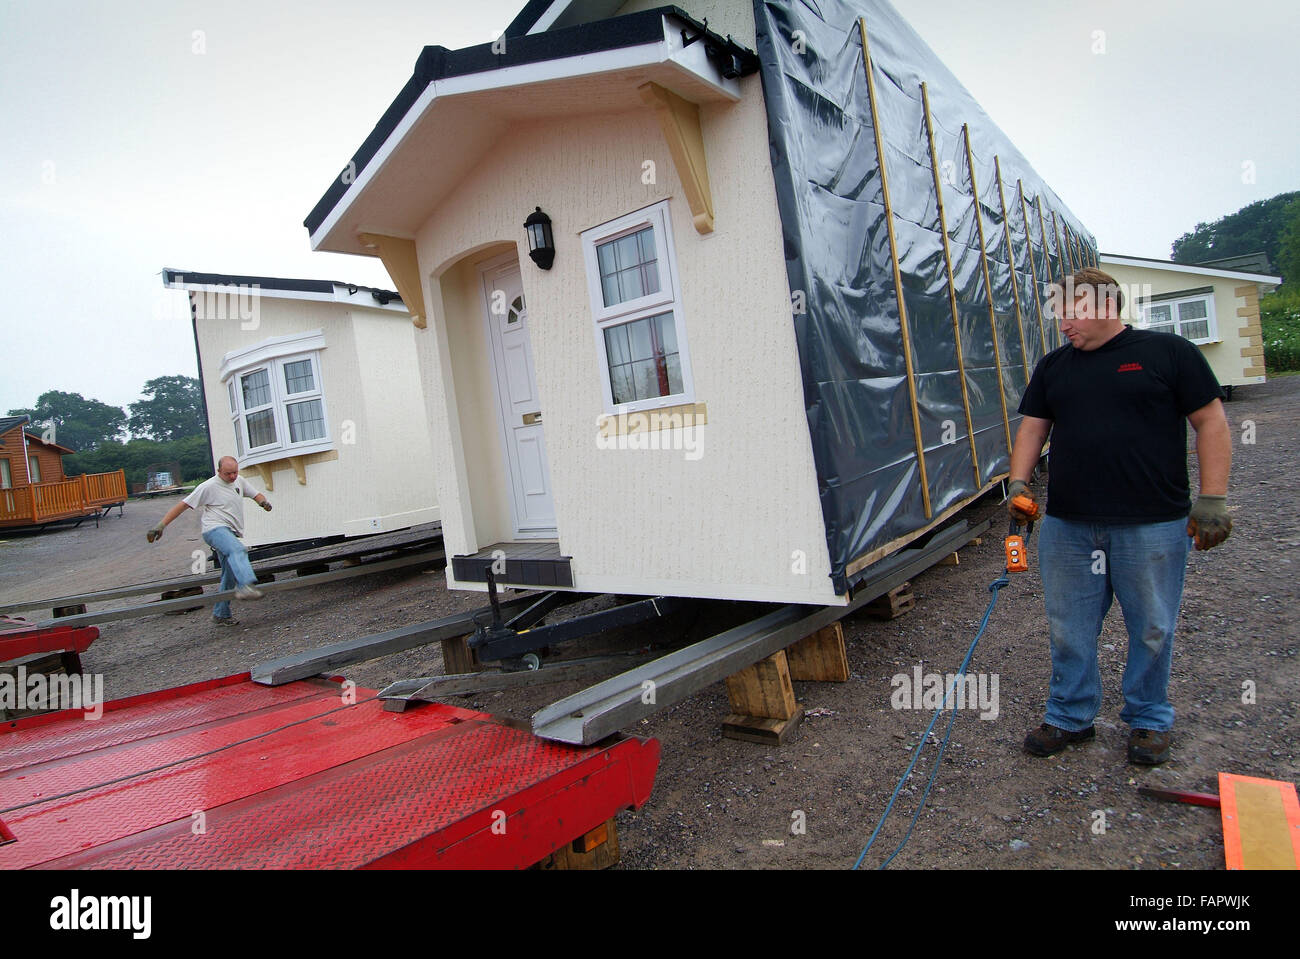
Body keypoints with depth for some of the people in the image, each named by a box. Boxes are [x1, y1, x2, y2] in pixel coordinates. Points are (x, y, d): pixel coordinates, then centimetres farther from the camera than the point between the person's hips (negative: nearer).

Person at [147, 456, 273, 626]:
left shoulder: (239, 481, 16)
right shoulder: (209, 487, -5)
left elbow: (256, 495, 27)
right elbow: (183, 505, -3)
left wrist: (263, 501, 1)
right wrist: (160, 526, -8)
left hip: (230, 533, 8)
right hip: (215, 529, -8)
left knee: (230, 576, 9)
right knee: (238, 550, -38)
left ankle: (221, 615, 19)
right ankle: (246, 585, -61)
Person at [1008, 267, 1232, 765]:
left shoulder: (1169, 352, 0)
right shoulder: (1052, 367, 13)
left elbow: (1211, 424, -1)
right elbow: (1032, 429, 13)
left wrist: (1211, 500, -6)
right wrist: (1018, 482, -3)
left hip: (1152, 524, -3)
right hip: (1066, 525, 4)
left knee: (1151, 629, 10)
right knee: (1068, 629, 10)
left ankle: (1149, 720, 30)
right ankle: (1070, 716, 26)